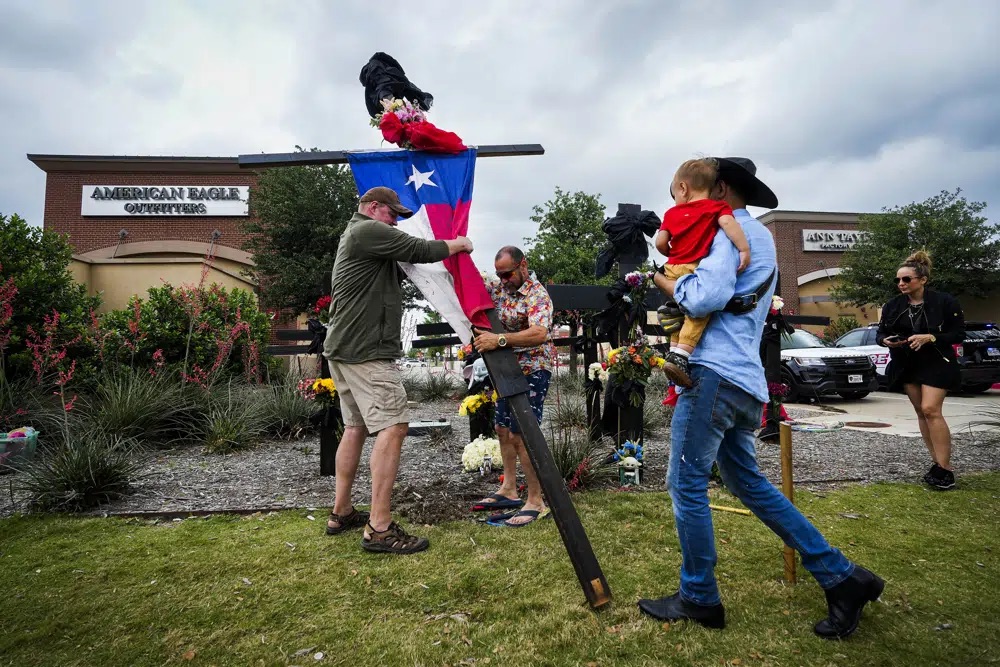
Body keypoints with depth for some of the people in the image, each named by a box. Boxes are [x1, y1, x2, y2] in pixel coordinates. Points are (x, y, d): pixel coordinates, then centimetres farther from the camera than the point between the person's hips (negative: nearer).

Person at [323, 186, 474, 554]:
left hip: (342, 348, 11)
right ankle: (379, 528, -12)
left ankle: (341, 513, 23)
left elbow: (403, 264, 21)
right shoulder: (368, 230, -9)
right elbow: (419, 250, -11)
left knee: (356, 427, 15)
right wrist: (458, 244, 5)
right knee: (393, 426, -13)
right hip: (366, 350, -11)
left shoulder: (354, 234, 24)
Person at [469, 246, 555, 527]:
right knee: (503, 429, 14)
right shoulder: (498, 287, 6)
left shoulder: (537, 294, -18)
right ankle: (509, 490, 28)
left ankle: (536, 502, 1)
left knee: (521, 435, -10)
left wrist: (499, 339, -41)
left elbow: (539, 334, -34)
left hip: (533, 369, -9)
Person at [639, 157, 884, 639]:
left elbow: (706, 296, -20)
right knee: (749, 483, 18)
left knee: (686, 483, 0)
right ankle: (842, 578, 21)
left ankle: (698, 599, 13)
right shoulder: (760, 237, 26)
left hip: (715, 374, -10)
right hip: (743, 382, 10)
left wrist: (663, 280, -5)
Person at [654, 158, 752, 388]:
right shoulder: (717, 207, 7)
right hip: (696, 270, -5)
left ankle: (674, 350, 22)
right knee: (698, 311, -9)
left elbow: (660, 243, 10)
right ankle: (681, 355, -22)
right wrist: (744, 250, -16)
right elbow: (728, 223, -13)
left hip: (673, 269, 5)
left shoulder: (672, 213, 16)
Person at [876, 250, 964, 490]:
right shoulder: (893, 306, 2)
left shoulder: (944, 302, -10)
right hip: (907, 365, 5)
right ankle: (937, 463, 17)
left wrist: (930, 338, -23)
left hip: (936, 364, -5)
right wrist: (886, 340, -16)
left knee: (931, 410, -15)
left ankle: (945, 469, -8)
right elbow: (880, 333, 7)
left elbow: (959, 333, -8)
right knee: (921, 412, 8)